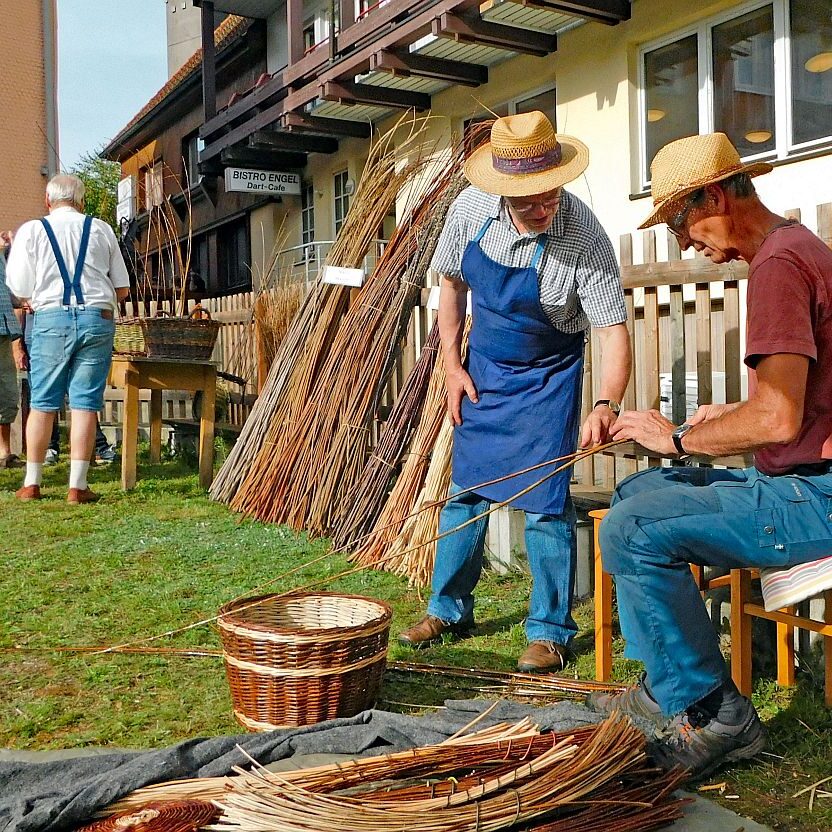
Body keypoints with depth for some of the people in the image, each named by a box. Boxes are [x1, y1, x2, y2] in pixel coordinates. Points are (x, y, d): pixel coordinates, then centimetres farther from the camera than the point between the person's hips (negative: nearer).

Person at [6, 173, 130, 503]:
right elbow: (122, 289, 12)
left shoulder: (31, 230, 6)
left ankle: (32, 483, 12)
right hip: (98, 318, 1)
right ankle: (77, 486, 1)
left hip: (51, 319, 0)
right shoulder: (101, 229, 10)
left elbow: (19, 289, 4)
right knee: (85, 404, 1)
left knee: (42, 403, 8)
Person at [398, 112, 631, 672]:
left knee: (544, 502, -5)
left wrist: (607, 405, -43)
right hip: (483, 369, 4)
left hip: (547, 378, -4)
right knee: (466, 490, 12)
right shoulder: (471, 208, -15)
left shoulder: (584, 237, -28)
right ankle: (449, 608, 28)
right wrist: (452, 365, -1)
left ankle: (551, 631, 11)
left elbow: (613, 331, -27)